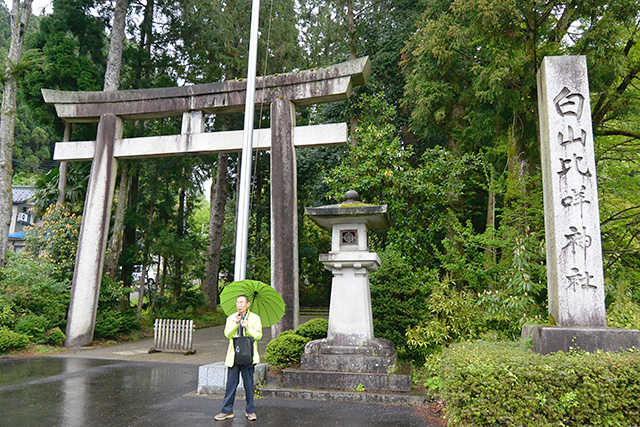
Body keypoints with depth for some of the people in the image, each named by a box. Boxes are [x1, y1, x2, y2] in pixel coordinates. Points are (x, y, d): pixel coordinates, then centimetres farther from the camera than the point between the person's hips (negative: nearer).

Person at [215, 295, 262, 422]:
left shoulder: (255, 318, 5)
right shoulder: (231, 318, 13)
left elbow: (258, 335, -4)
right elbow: (227, 334, 1)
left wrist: (248, 328, -19)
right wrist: (235, 324, -15)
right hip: (233, 356, 2)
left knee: (249, 384, 4)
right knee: (231, 383, 4)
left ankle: (250, 411, 17)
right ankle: (227, 411, 14)